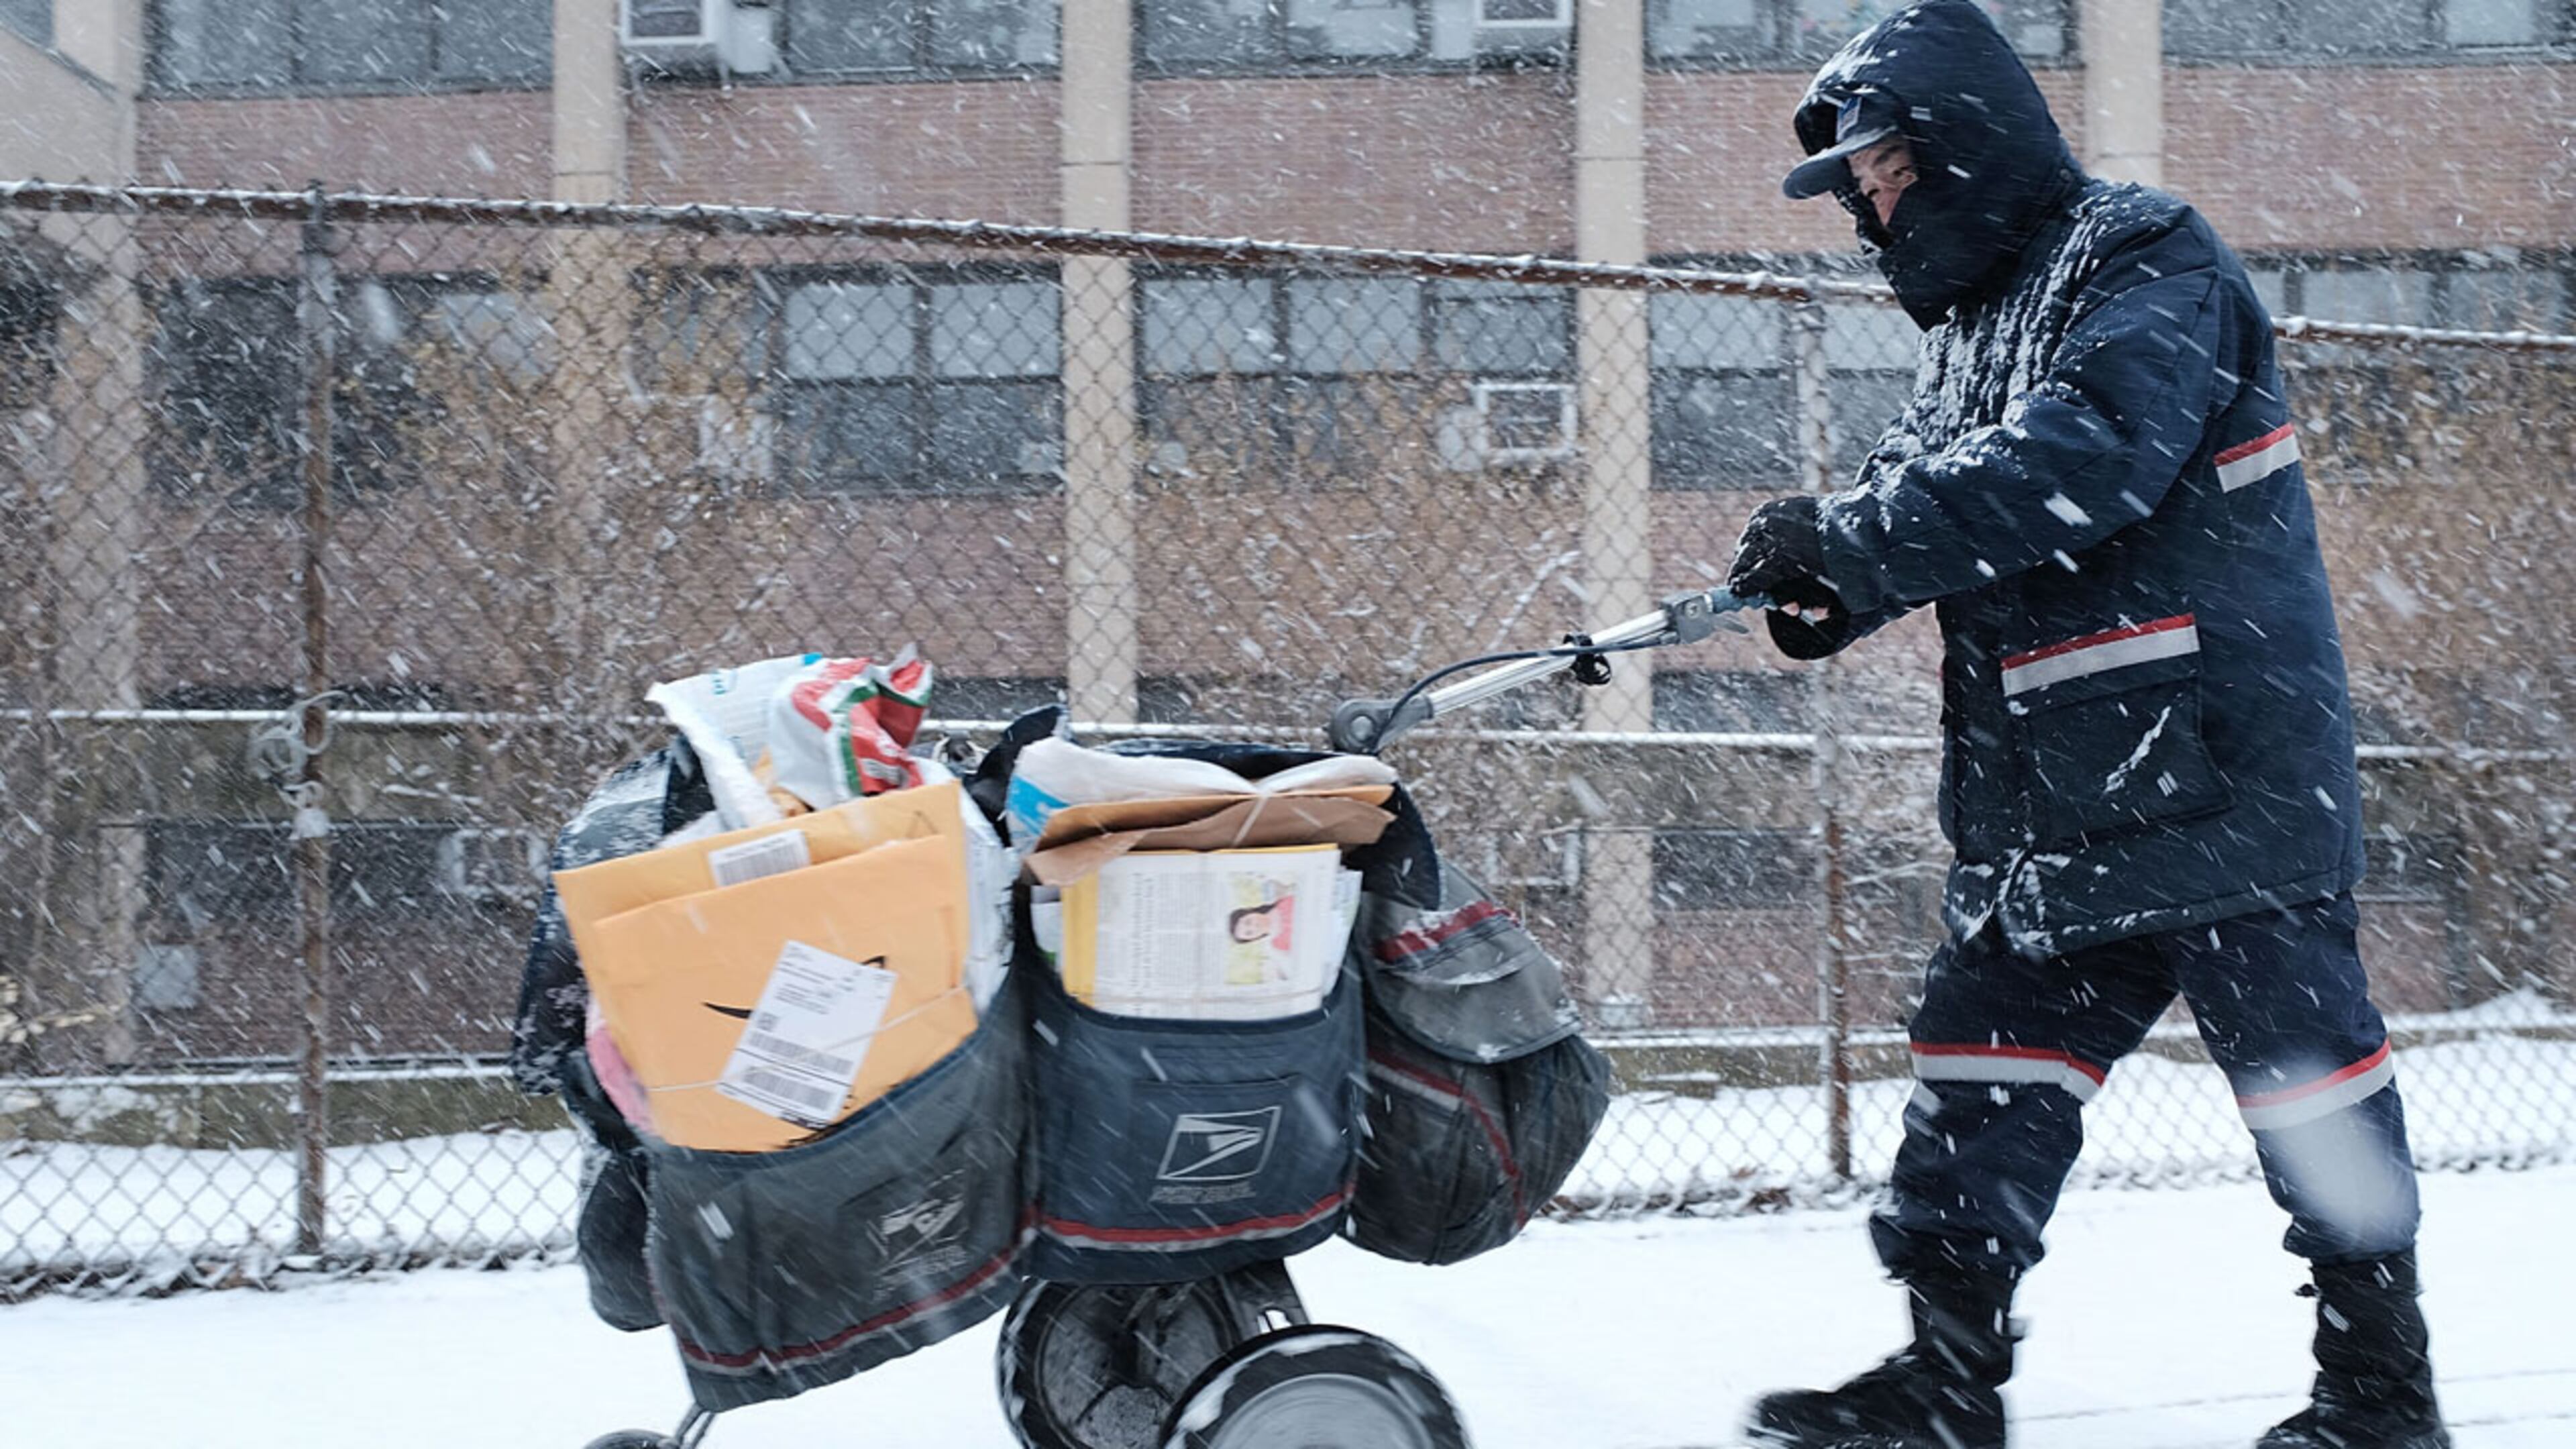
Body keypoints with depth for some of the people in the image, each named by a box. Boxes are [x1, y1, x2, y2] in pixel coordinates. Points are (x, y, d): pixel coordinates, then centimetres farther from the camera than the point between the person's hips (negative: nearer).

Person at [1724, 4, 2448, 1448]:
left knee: (2301, 1055, -1)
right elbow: (1930, 484, 15)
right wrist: (1834, 578, -7)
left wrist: (1857, 538, -23)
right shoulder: (1977, 326, 19)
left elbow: (2079, 462, -24)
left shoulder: (2146, 260, -10)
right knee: (1988, 1055, 7)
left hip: (2220, 771, -9)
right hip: (2052, 798, 9)